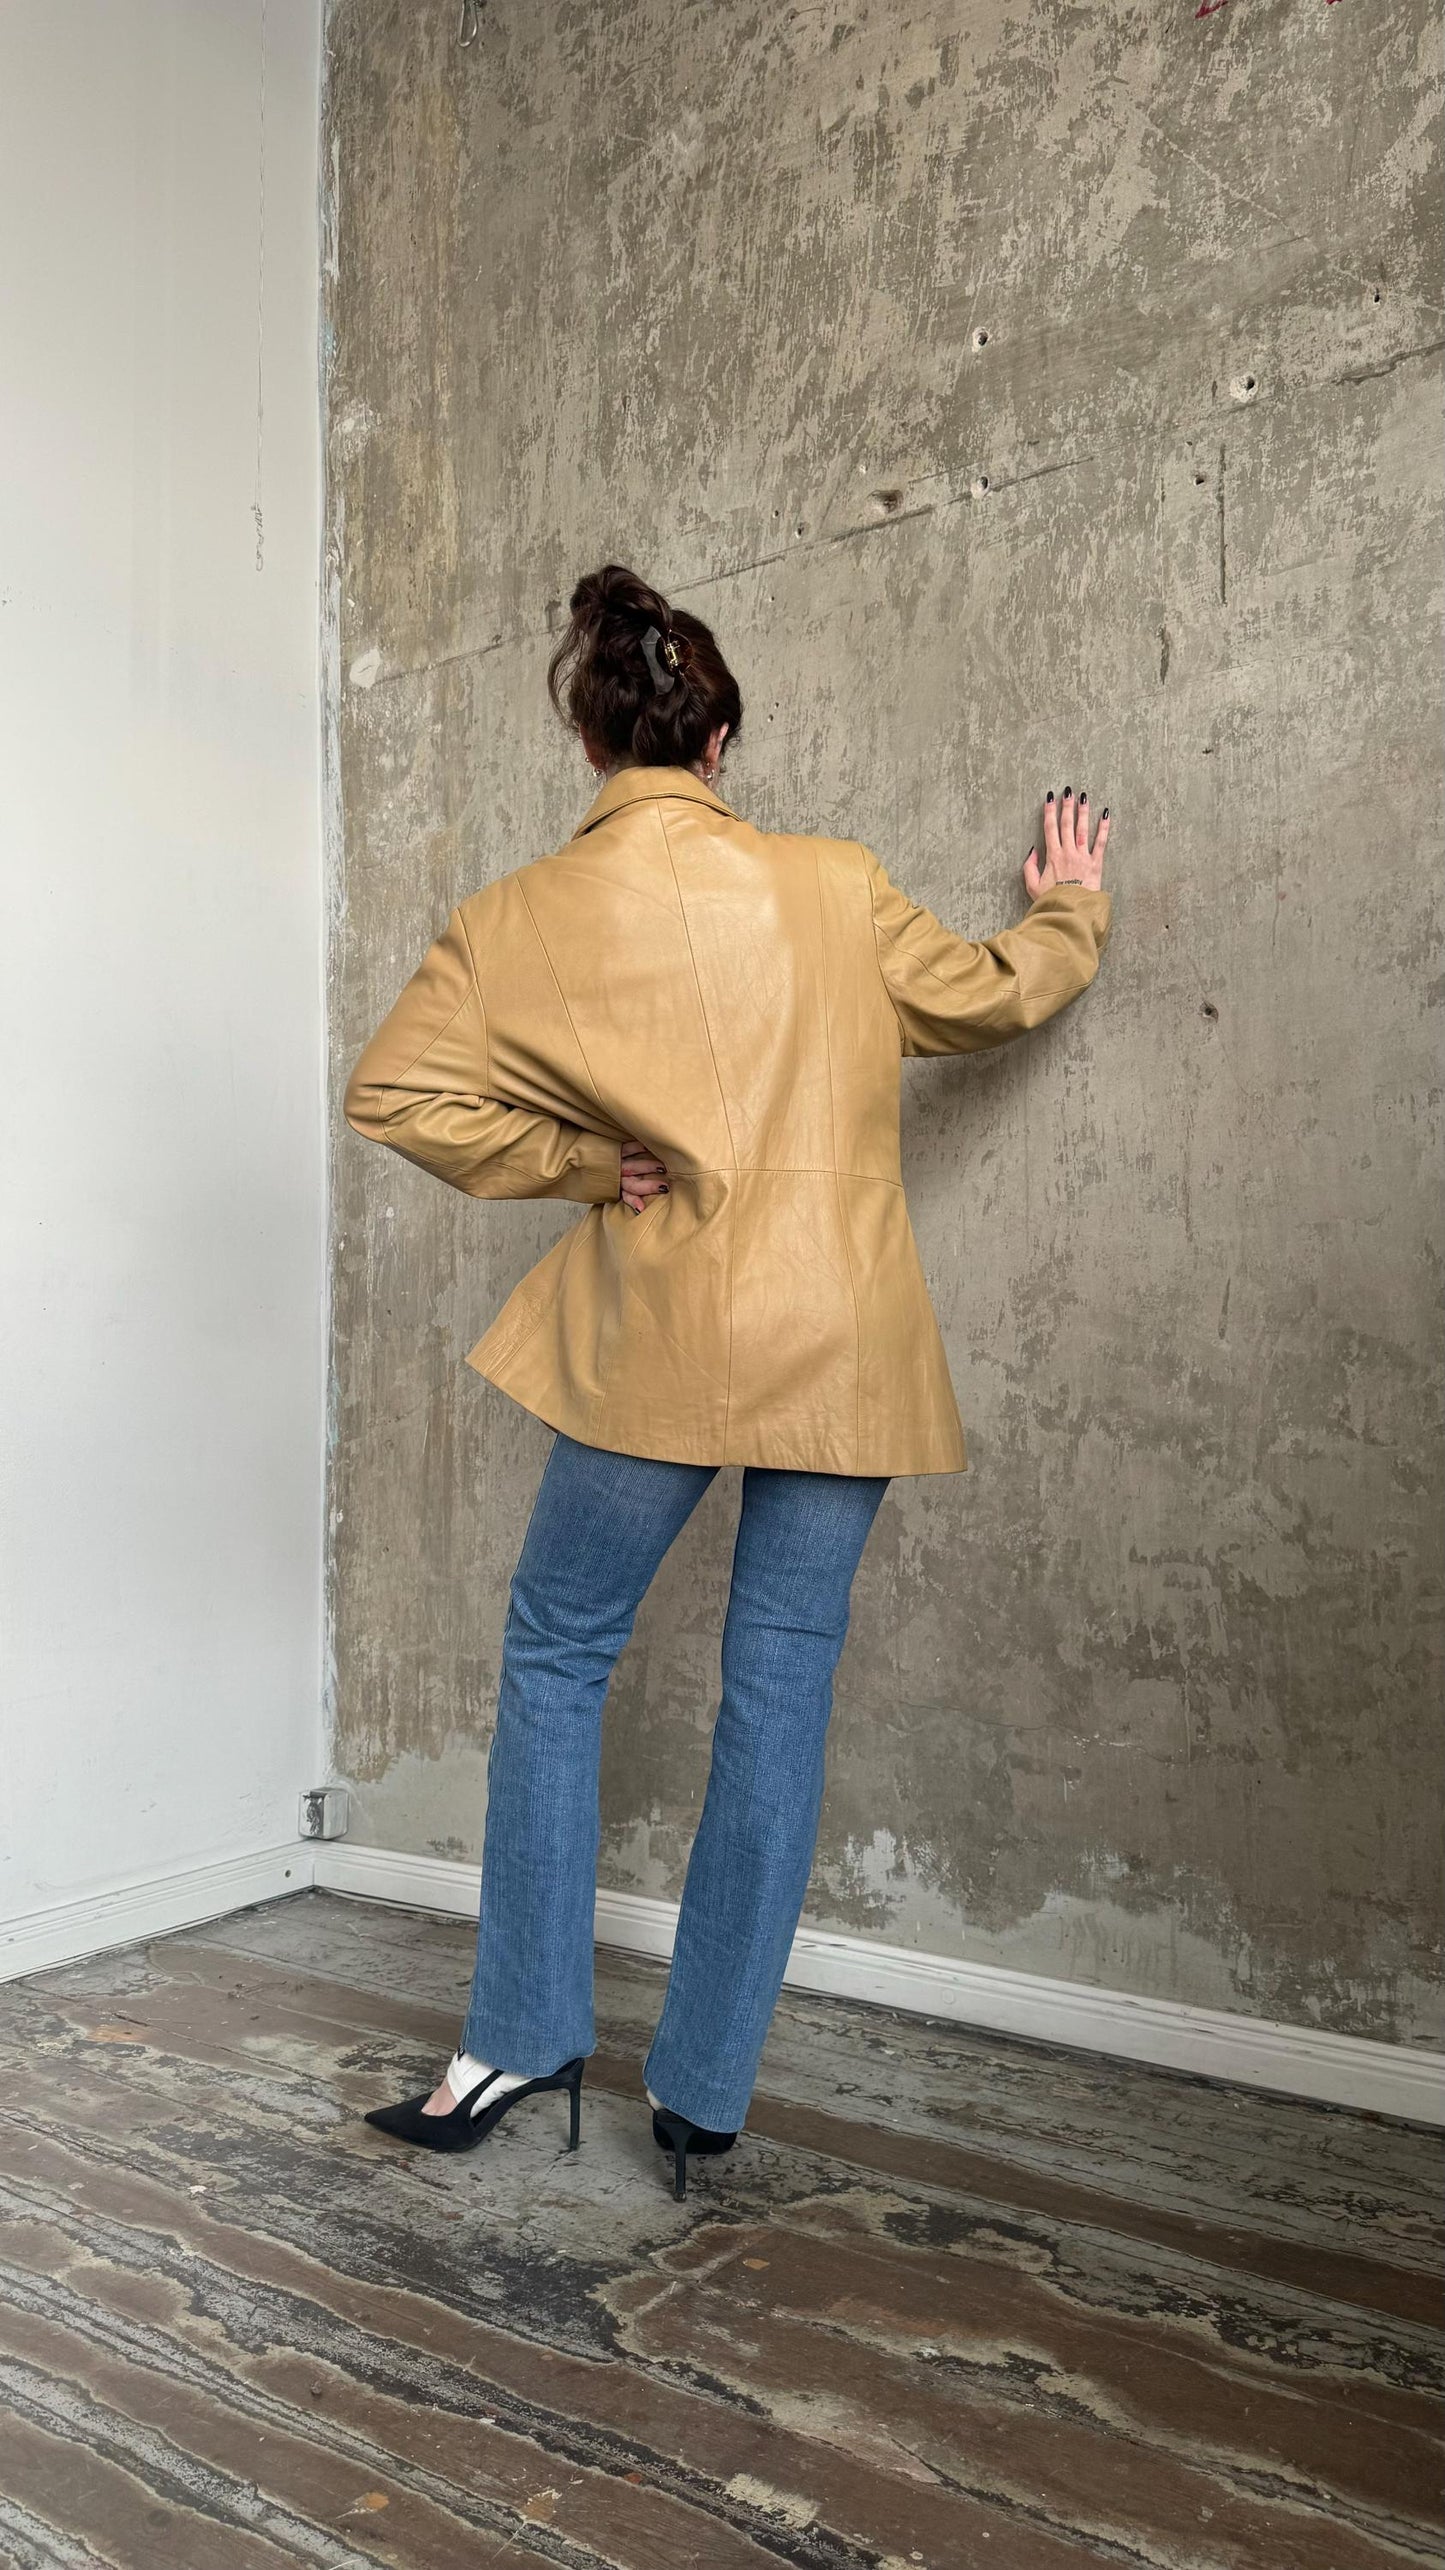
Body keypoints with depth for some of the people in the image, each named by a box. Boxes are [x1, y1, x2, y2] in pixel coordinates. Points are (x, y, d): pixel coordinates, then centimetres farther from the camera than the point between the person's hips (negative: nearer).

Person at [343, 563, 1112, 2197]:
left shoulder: (523, 918, -3)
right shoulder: (830, 887, 0)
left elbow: (393, 1089, -6)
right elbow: (993, 997, 15)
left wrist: (576, 1161, 0)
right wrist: (1069, 911, 35)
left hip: (658, 1342, -1)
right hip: (843, 1345, 2)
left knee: (555, 1655, 16)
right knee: (781, 1686, 8)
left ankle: (524, 2032, 21)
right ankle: (707, 2086, 19)